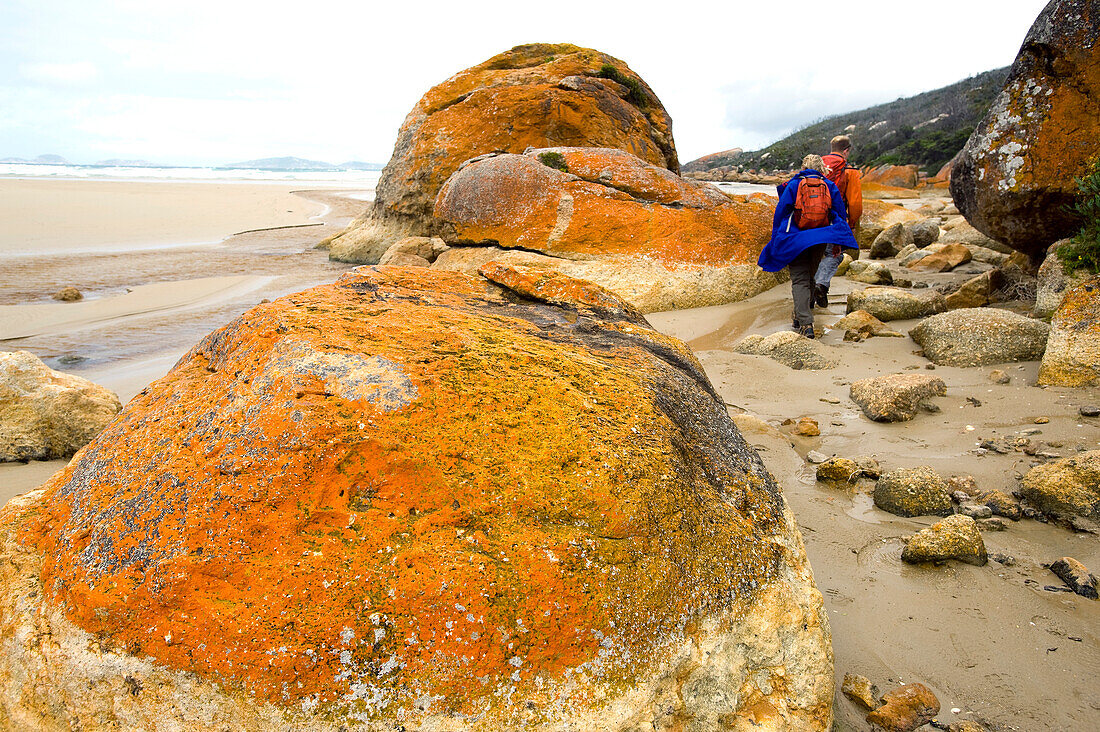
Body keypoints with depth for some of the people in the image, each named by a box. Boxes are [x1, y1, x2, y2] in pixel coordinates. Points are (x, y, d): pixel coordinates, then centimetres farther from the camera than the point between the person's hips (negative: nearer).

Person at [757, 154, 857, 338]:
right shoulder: (830, 186, 8)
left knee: (799, 280, -5)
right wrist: (838, 243, 21)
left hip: (795, 240, -2)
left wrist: (775, 240, 10)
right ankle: (802, 314, 31)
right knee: (810, 276, 21)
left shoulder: (793, 185, 3)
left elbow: (780, 213, 2)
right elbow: (841, 214, 11)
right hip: (820, 240, 3)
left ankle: (805, 323, -20)